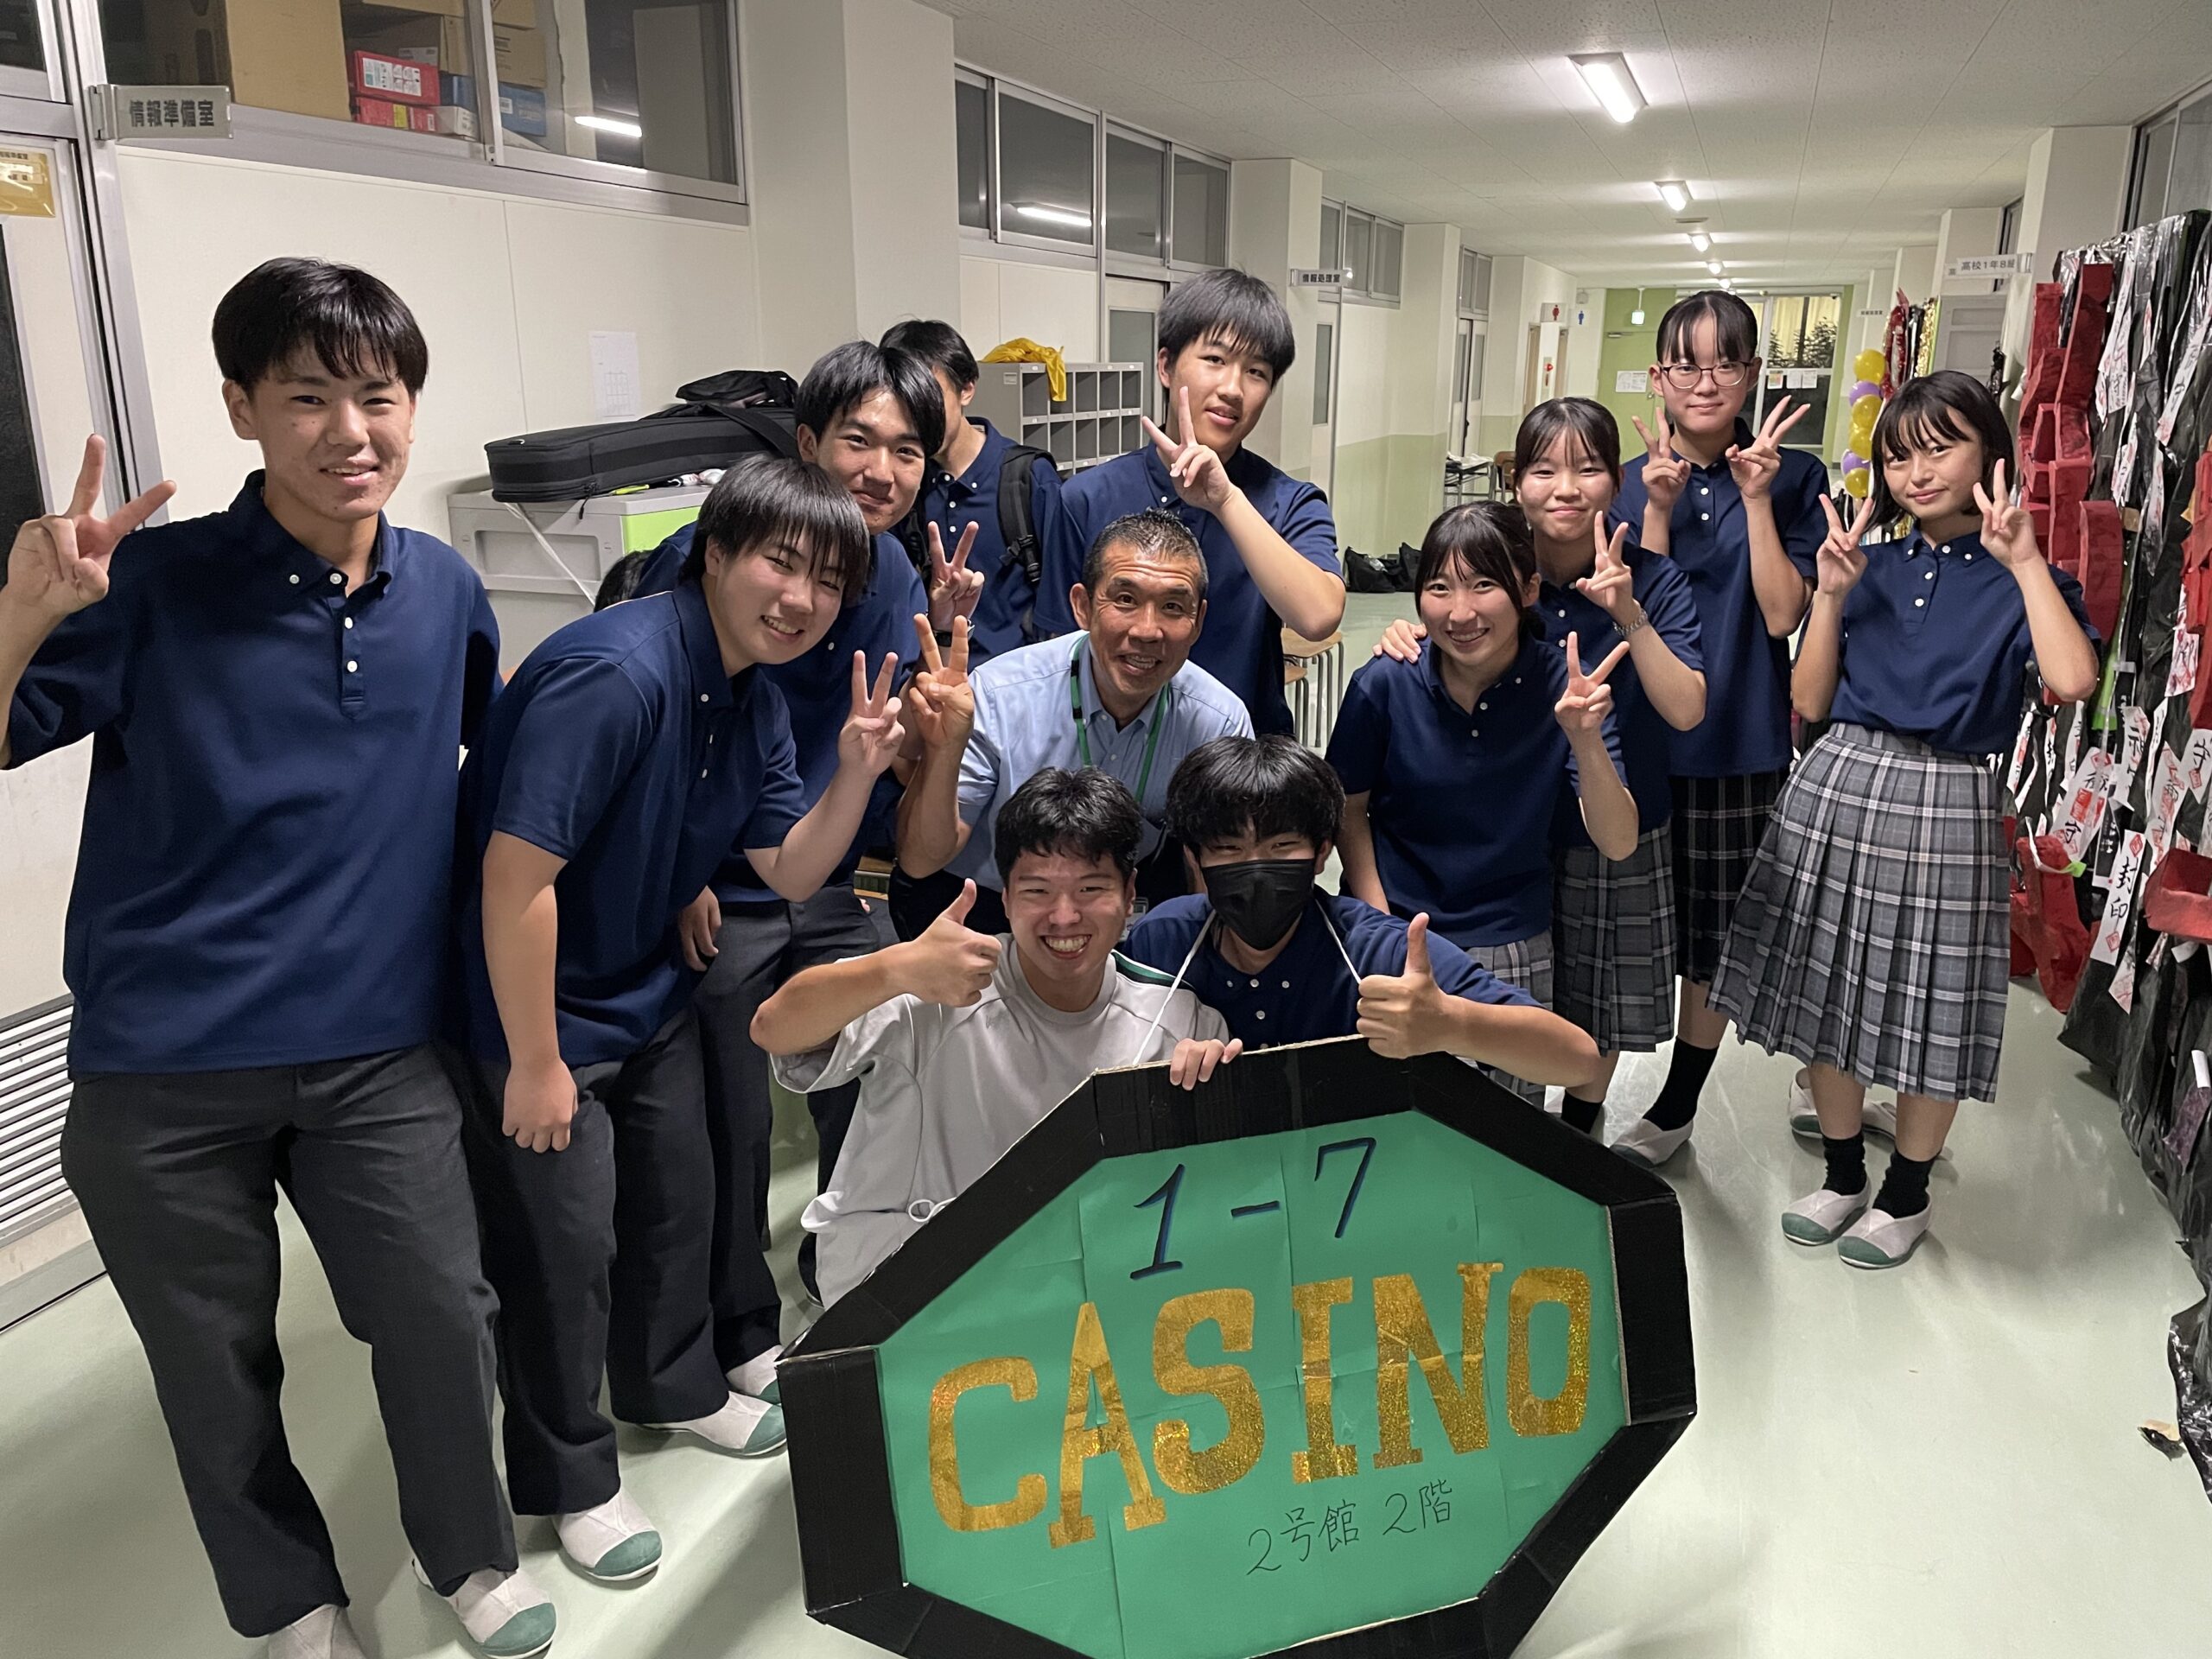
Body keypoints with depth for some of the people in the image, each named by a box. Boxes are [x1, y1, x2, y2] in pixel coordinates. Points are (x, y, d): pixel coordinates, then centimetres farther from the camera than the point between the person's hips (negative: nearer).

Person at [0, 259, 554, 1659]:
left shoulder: (444, 588, 2)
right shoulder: (156, 582, -9)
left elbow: (502, 742, 20)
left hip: (378, 1054, 2)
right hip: (162, 1069, -1)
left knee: (444, 1320, 5)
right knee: (218, 1369, 14)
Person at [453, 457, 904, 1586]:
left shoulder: (755, 699, 0)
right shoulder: (617, 672, -29)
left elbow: (791, 872, 2)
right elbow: (515, 874, -30)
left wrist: (857, 772, -16)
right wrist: (535, 1062, -22)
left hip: (649, 995, 9)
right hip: (533, 1008, -8)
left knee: (678, 1198, 20)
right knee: (565, 1245, 4)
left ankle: (674, 1386, 45)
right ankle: (569, 1481, 26)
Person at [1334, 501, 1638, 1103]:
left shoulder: (1566, 689, -14)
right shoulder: (1384, 685, -15)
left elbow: (1618, 844, -17)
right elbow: (1348, 809, 0)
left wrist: (1586, 742, -34)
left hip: (1513, 952, 1)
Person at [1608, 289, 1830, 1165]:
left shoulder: (1794, 476, -2)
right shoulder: (1631, 482, 1)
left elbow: (1782, 614, -10)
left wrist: (1757, 499, -15)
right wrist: (1660, 510, -17)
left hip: (1740, 746, 0)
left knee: (1716, 943, 11)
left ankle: (1674, 1111, 30)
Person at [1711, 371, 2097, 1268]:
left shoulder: (2021, 582, -3)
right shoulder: (1873, 568, 8)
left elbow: (2072, 681, -24)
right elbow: (1810, 702, 4)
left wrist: (2024, 560, -19)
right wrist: (1831, 594, -5)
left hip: (1945, 805, -4)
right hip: (1837, 788, 4)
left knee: (1929, 1015, 6)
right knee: (1828, 989, 12)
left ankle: (1907, 1194, 28)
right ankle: (1842, 1176, 31)